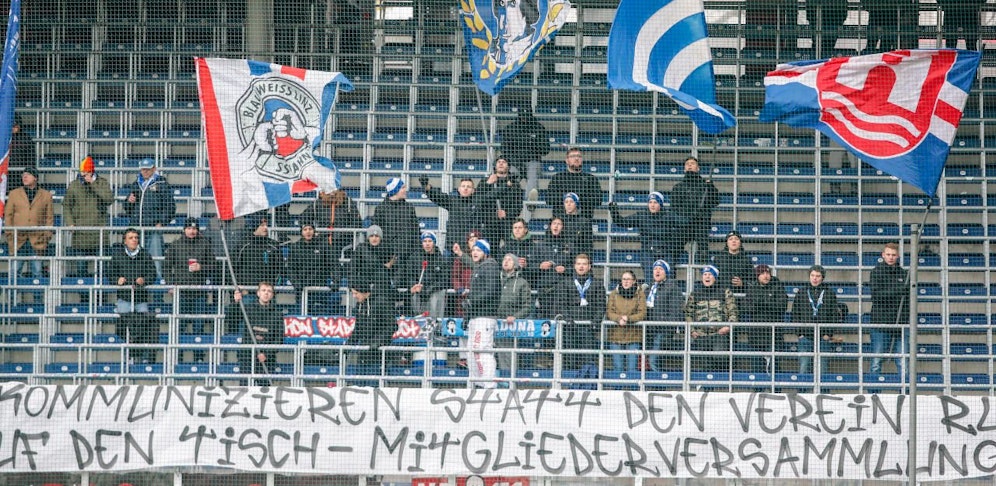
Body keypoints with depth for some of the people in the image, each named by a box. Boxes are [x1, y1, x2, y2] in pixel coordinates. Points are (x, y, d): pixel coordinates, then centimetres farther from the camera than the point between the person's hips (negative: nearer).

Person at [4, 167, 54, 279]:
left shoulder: (46, 195, 8)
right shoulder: (14, 194, 10)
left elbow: (50, 217, 9)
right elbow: (8, 214, 10)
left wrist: (47, 235, -1)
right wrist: (9, 233, 1)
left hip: (38, 240, -1)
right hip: (18, 239, 1)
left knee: (37, 272, 0)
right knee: (15, 271, -2)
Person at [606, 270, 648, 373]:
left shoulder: (639, 294, 3)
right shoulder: (614, 294, 9)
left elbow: (642, 313, -4)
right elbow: (609, 312, 3)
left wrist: (628, 318, -20)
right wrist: (619, 319, -18)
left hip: (633, 336, -2)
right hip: (616, 335, 2)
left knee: (632, 368, -5)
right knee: (617, 368, 2)